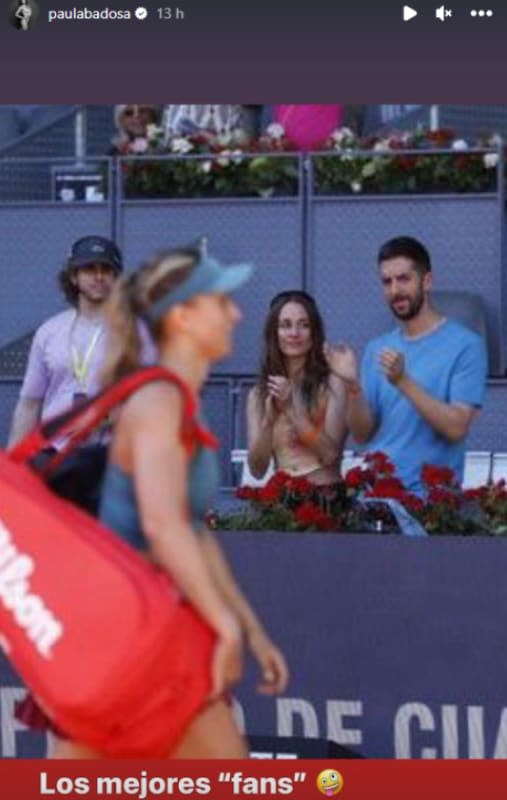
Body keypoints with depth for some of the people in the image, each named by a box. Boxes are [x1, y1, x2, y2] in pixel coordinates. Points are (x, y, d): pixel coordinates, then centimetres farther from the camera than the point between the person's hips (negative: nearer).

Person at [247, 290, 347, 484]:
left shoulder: (332, 383, -1)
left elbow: (330, 454, -8)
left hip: (325, 492, -2)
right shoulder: (259, 394, 8)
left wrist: (292, 409, -12)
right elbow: (257, 469, 3)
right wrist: (269, 418, -9)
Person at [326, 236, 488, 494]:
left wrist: (403, 382, -21)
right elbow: (363, 434, 6)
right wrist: (353, 387, -11)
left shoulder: (465, 345, -6)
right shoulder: (377, 349, 10)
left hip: (430, 495, -4)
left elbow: (456, 428, -14)